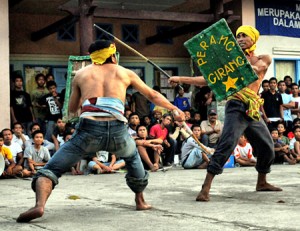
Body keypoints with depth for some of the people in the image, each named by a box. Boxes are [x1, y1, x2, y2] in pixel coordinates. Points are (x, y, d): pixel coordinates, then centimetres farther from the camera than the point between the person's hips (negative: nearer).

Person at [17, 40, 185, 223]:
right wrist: (175, 109, 43)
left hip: (89, 130, -1)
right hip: (117, 131, 2)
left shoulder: (81, 74, 21)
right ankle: (141, 201, 40)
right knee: (133, 157, 36)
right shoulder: (125, 73, 21)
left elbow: (72, 108, 30)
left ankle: (40, 205, -21)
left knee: (51, 169, 6)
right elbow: (153, 96, 31)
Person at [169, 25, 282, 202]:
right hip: (237, 108, -4)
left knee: (267, 148, 13)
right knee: (226, 146, -19)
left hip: (254, 112, 4)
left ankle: (262, 182, 36)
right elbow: (208, 80, 6)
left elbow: (253, 69, -12)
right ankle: (206, 188, -22)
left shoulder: (264, 59, 11)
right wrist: (181, 79, -3)